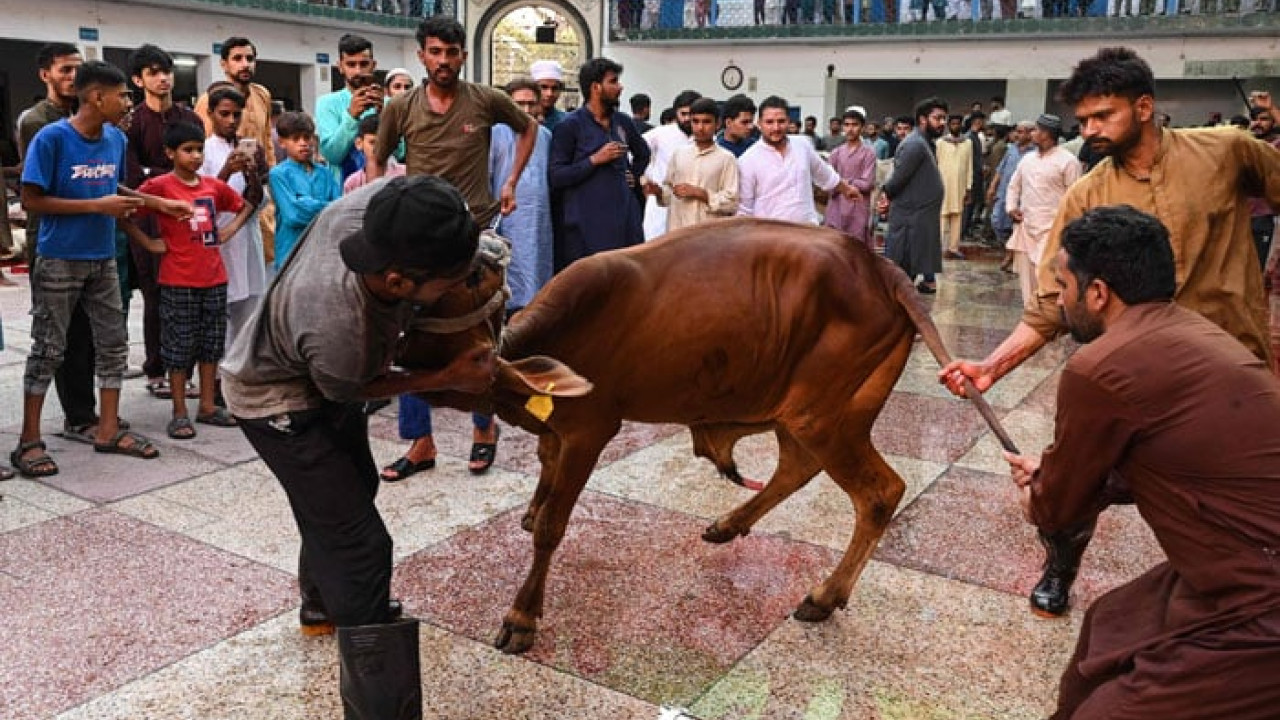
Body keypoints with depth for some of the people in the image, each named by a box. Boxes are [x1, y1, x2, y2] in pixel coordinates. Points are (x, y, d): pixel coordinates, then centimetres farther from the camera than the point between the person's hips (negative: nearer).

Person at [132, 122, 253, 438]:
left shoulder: (214, 186, 8)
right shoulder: (159, 186, -7)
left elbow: (246, 206, 23)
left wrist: (230, 230, 9)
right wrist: (149, 244, -9)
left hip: (214, 279, 5)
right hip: (178, 282, -5)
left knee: (211, 344, 12)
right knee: (179, 347, 3)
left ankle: (207, 406, 23)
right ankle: (180, 413, 12)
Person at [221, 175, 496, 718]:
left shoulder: (385, 205, -33)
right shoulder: (339, 332, -45)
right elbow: (355, 390, -21)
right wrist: (450, 379, -17)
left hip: (320, 374, 8)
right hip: (279, 402, -8)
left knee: (354, 487, 26)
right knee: (359, 545, -8)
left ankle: (321, 606, 53)